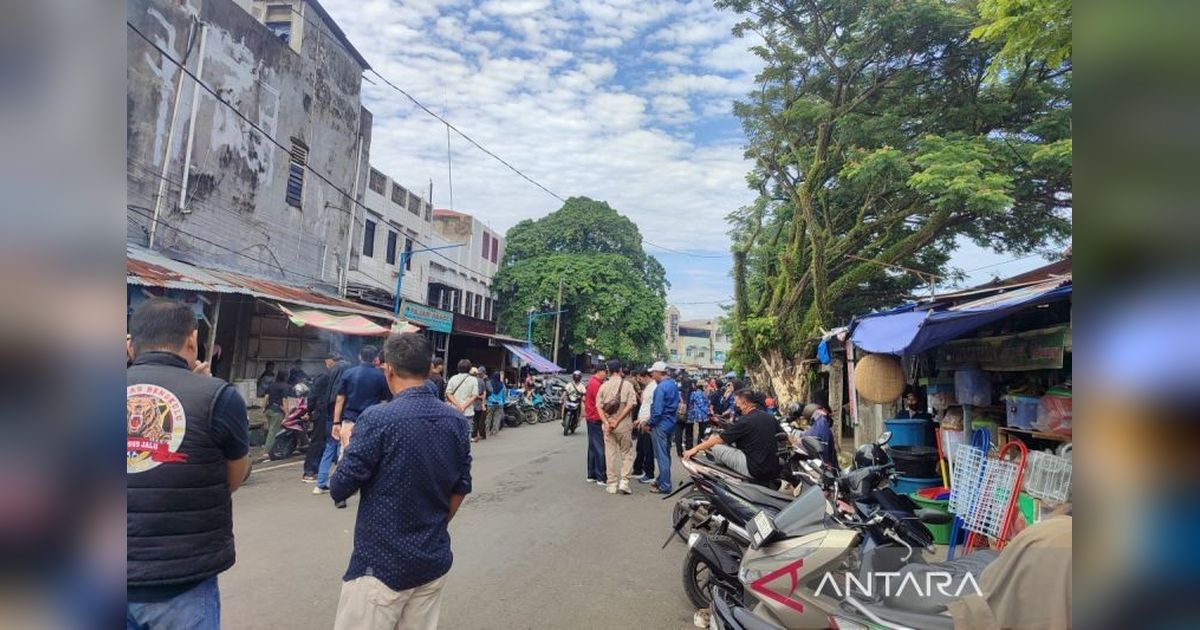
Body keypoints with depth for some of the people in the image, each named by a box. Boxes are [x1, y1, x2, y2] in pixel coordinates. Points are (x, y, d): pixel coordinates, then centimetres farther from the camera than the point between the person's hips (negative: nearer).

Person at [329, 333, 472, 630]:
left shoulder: (378, 418, -18)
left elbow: (339, 490, -11)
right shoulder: (456, 421, -2)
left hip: (382, 565, -5)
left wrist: (348, 445, 5)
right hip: (435, 561, 5)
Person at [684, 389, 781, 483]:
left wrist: (695, 449, -1)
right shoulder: (770, 418, 7)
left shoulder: (745, 421, -12)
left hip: (754, 470, -8)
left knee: (716, 446, -1)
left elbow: (719, 439, -8)